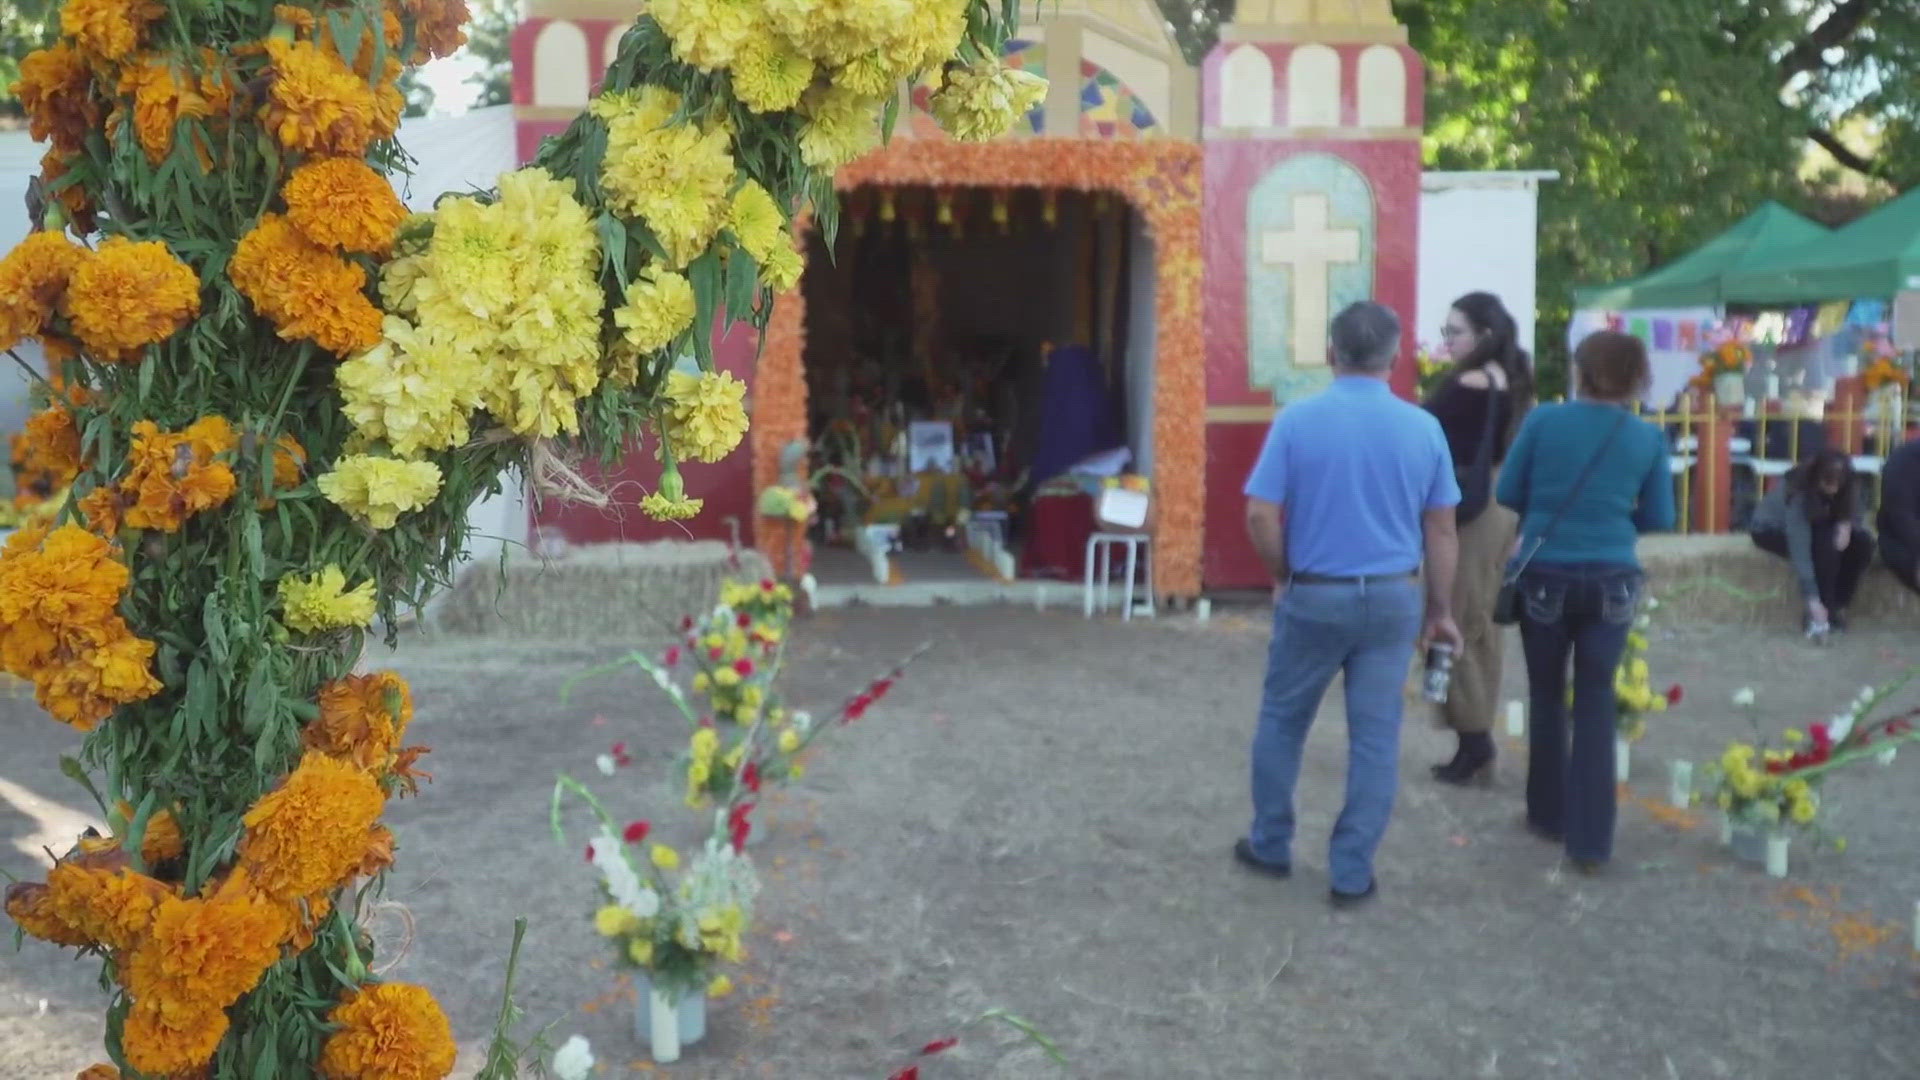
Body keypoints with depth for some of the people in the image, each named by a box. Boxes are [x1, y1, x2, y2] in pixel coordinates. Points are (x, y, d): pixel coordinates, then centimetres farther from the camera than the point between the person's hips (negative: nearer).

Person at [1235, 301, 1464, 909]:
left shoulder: (1297, 421, -9)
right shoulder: (1423, 428, -2)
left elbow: (1260, 516, -11)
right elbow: (1441, 530, 2)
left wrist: (1283, 577, 6)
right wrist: (1440, 611, 11)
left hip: (1315, 595, -1)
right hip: (1392, 598, 2)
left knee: (1282, 723, 17)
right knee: (1375, 738, 7)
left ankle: (1270, 846, 28)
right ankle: (1352, 874, 11)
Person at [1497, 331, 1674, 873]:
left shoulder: (1544, 420, -5)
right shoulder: (1649, 438, -1)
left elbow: (1508, 493, 1)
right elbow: (1659, 519, 6)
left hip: (1544, 576, 0)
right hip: (1612, 581, 1)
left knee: (1547, 697, 16)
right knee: (1596, 704, 6)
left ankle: (1549, 814, 28)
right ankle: (1590, 840, 5)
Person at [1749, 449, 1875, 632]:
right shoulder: (1798, 492, -36)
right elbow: (1799, 548, -40)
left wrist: (1846, 523, -33)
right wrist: (1812, 600, -44)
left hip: (1813, 527, 6)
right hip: (1770, 530, -6)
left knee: (1862, 541, -19)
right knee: (1826, 543, -33)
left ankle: (1836, 607, -11)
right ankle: (1817, 614, -23)